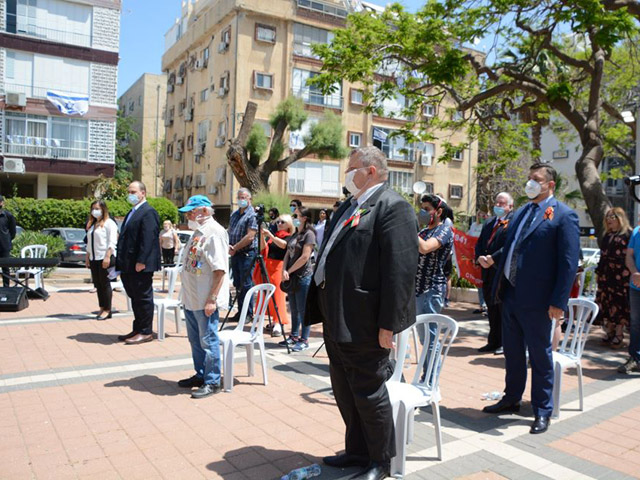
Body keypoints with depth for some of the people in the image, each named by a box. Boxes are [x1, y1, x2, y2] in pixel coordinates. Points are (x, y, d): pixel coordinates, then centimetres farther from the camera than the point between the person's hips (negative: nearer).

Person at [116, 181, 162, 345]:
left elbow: (148, 239, -20)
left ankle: (146, 332, 8)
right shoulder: (132, 212, 19)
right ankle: (137, 329, 25)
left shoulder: (148, 212, -12)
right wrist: (121, 262, 17)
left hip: (141, 265, -10)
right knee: (135, 298, 15)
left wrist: (141, 261, -24)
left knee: (143, 298, -1)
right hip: (129, 265, 10)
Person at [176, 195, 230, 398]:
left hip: (205, 301, -10)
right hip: (191, 298, 10)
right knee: (195, 340, 19)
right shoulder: (198, 232, 14)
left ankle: (212, 382, 11)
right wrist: (186, 294, 19)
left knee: (208, 341, 0)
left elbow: (220, 269, -22)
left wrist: (212, 299, -24)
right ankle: (200, 375, 33)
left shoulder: (215, 232, -16)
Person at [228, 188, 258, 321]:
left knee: (246, 285, -4)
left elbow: (250, 237, -18)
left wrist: (235, 248, -13)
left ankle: (249, 314, 5)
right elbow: (229, 232, 16)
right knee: (238, 284, 12)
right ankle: (240, 312, 22)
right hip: (235, 254, 8)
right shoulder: (234, 214, 15)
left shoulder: (252, 215, -10)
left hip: (246, 254, -8)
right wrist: (229, 245, -3)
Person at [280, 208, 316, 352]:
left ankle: (304, 340, 6)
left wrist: (289, 271, -11)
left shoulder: (309, 234, -10)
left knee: (303, 310, -2)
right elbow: (287, 253, 11)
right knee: (294, 309, 14)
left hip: (303, 276, -8)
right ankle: (294, 336, 24)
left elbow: (305, 257, -17)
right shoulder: (294, 234, 14)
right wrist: (284, 270, -5)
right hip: (292, 276, 8)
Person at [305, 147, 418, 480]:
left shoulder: (392, 208, -14)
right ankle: (357, 451, 39)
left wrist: (388, 324, -22)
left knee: (368, 393, 6)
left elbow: (401, 269, -21)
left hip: (363, 323, -9)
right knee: (344, 391, 20)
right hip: (337, 320, 9)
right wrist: (324, 310, 17)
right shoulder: (348, 206, 16)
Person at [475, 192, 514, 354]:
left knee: (503, 308, 0)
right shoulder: (489, 224, 18)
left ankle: (504, 343, 10)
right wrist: (480, 258, -4)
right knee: (492, 309, 13)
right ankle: (493, 342, 21)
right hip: (488, 272, 7)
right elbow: (479, 244, 15)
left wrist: (492, 258, -20)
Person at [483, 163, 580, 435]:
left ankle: (542, 411, 21)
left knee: (539, 355, 6)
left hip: (536, 300, -7)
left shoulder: (564, 216, -8)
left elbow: (569, 262, -12)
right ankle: (511, 399, 35)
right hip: (510, 294, 7)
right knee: (512, 352, 18)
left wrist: (559, 302, -16)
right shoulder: (520, 213, 13)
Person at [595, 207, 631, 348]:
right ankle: (610, 333, 16)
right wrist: (599, 272, 16)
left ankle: (619, 335, 4)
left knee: (620, 305, -3)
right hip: (606, 277, 7)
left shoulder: (628, 235, -5)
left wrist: (626, 274, -14)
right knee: (606, 304, 7)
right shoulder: (607, 236, 16)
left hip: (621, 277, -7)